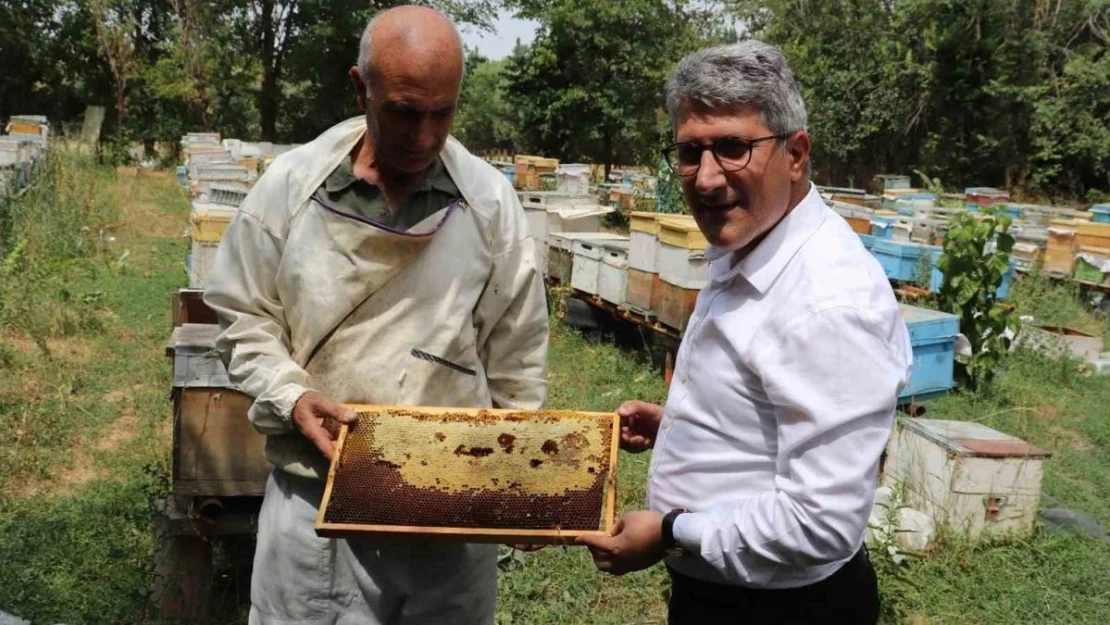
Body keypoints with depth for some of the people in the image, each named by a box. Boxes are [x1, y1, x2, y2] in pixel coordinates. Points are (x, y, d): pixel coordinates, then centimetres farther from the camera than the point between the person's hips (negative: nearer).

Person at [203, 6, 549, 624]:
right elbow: (244, 316, 4)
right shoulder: (291, 183, -5)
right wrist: (291, 397, -12)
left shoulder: (491, 199, -2)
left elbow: (518, 354, 4)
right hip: (316, 491, 0)